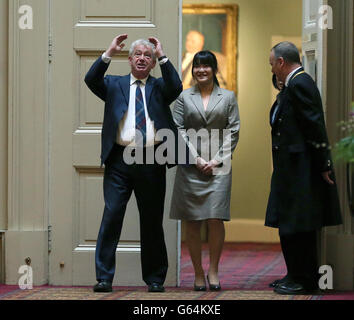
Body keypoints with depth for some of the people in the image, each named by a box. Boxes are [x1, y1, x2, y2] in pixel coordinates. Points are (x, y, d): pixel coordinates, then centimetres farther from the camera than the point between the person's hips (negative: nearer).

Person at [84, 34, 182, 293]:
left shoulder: (159, 87, 14)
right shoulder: (115, 85, 14)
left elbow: (176, 88, -7)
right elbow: (91, 80, -4)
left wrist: (162, 57, -8)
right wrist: (110, 53, -11)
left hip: (151, 162, 1)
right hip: (120, 160, -1)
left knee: (152, 221, 7)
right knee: (111, 215, -8)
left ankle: (155, 278, 17)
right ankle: (104, 277, -4)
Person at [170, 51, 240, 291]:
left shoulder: (228, 97, 9)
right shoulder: (184, 97, 9)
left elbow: (233, 131, 5)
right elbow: (178, 131, 3)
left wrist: (217, 160, -6)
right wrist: (196, 159, -7)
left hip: (219, 166, -1)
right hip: (190, 166, 1)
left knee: (216, 219, -10)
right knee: (192, 222, 1)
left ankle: (213, 270, 5)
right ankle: (199, 274, 9)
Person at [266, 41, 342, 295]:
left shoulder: (300, 84, -15)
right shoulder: (294, 84, 16)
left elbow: (315, 126, -19)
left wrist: (323, 166, -18)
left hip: (301, 170, -10)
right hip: (293, 169, 10)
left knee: (298, 226, -4)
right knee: (290, 226, 14)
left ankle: (305, 281, 2)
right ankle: (296, 275, 21)